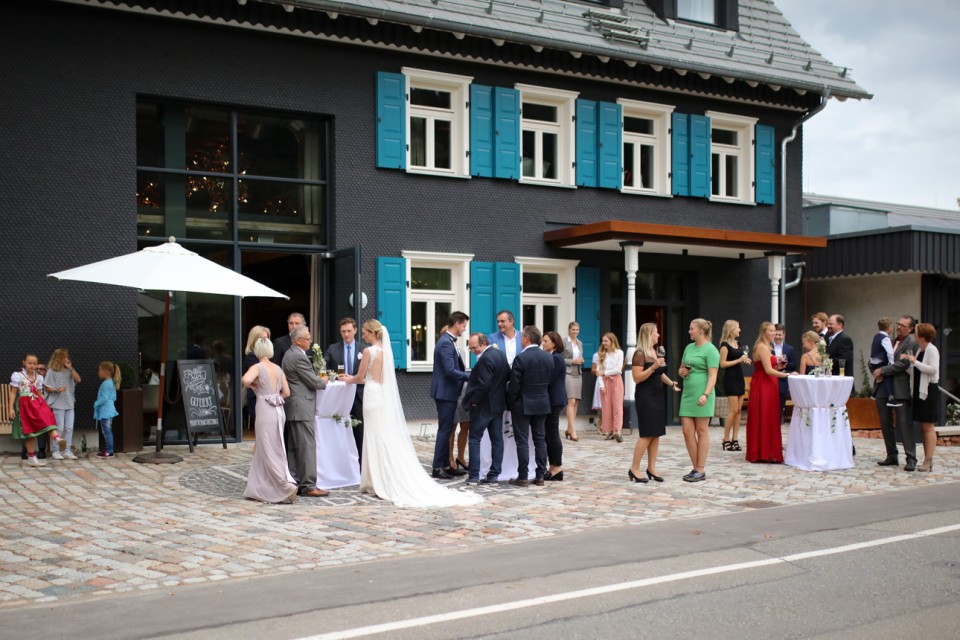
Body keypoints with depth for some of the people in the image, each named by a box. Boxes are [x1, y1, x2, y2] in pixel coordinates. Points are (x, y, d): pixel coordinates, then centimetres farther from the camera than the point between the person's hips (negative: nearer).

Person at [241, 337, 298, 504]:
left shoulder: (257, 367, -9)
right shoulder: (278, 369, 9)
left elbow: (246, 379, -29)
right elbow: (286, 392, 9)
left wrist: (250, 385, -8)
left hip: (265, 412, -7)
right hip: (278, 410, 7)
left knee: (270, 453, -1)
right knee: (263, 451, 16)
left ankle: (288, 487, -9)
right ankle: (259, 490, 22)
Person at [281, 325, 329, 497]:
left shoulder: (289, 354, 16)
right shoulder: (299, 357, -16)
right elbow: (314, 382, -14)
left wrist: (317, 379, 13)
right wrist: (324, 382, 5)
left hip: (292, 409, 11)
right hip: (302, 409, -11)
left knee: (292, 448, 11)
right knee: (307, 446, -8)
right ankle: (308, 485, -7)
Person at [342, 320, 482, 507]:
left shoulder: (368, 351, -12)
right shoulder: (386, 350, 10)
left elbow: (360, 377, -4)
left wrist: (349, 380, 18)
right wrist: (356, 379, 29)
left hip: (374, 397, -7)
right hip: (387, 397, 7)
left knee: (378, 441, -2)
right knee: (392, 441, 8)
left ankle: (380, 483, 2)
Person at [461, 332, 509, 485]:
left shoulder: (485, 359, -21)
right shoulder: (500, 354, 7)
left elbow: (484, 384, -25)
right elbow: (508, 375, 15)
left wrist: (473, 401, -14)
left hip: (483, 405, -9)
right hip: (498, 404, 9)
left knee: (475, 439, 1)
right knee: (497, 439, 8)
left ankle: (473, 475, 0)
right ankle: (494, 475, 12)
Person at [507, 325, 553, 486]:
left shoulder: (521, 358, -16)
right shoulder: (549, 357, 3)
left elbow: (514, 385, -14)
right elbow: (550, 381, 8)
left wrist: (510, 402, -1)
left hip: (523, 404, -5)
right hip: (542, 404, 6)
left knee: (522, 441, 0)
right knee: (540, 440, 11)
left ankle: (522, 477, 2)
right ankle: (540, 476, 13)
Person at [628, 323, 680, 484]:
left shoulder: (655, 352, 14)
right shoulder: (640, 354, -13)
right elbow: (637, 378, -19)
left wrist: (671, 383, 16)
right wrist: (653, 367, -25)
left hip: (657, 396, 9)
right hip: (645, 397, -9)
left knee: (656, 433, 7)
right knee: (647, 434, -8)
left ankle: (651, 467, 14)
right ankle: (634, 469, -1)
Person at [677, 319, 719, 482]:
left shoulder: (710, 350, -7)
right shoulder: (689, 347, 15)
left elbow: (713, 376, -14)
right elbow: (681, 369, 26)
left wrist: (706, 394, -25)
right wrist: (682, 372, 2)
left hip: (701, 395, -7)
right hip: (687, 394, 7)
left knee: (702, 431, 1)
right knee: (687, 431, 5)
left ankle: (701, 470, 8)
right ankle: (696, 468, 15)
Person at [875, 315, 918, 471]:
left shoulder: (912, 343, -6)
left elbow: (903, 364, -16)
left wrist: (882, 370, -12)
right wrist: (878, 373, 3)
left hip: (900, 389, -8)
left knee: (904, 423, -8)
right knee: (886, 423, 10)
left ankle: (911, 458, -3)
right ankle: (892, 456, 19)